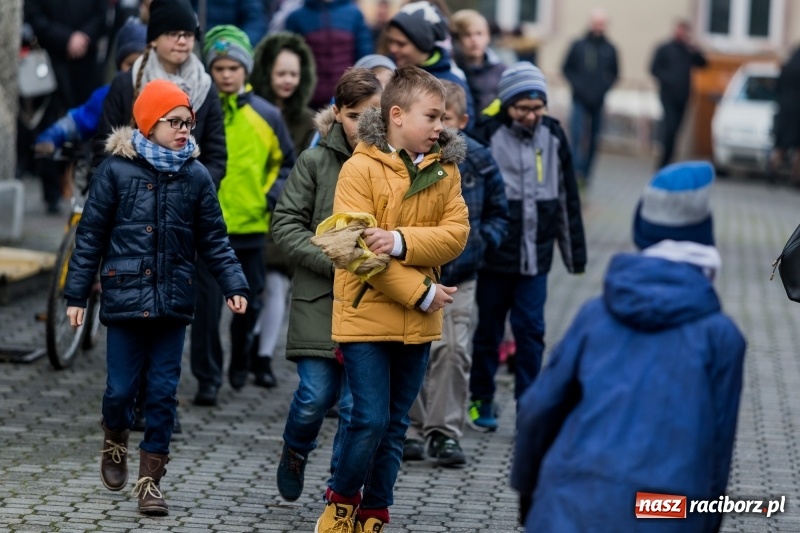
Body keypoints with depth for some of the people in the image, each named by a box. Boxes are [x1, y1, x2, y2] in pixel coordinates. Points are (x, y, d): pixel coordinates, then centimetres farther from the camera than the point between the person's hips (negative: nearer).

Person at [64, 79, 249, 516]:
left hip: (172, 301, 2)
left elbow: (213, 240, 7)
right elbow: (90, 236, 0)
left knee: (163, 393, 2)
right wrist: (76, 294, -1)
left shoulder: (195, 176, 4)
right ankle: (115, 443, 34)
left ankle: (150, 480, 12)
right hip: (125, 297, -2)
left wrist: (234, 286, -5)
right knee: (121, 388, 2)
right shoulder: (117, 170, -3)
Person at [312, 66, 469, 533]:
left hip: (418, 322, 5)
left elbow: (457, 232, -5)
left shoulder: (445, 169, 5)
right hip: (367, 315, -5)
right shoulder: (361, 168, -10)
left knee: (395, 427, 10)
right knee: (371, 421, -8)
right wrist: (421, 294, -16)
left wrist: (402, 241, -22)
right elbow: (360, 249, -16)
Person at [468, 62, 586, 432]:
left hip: (536, 255, 3)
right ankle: (481, 400, 24)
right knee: (488, 329, 9)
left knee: (531, 331, 2)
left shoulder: (553, 135, 5)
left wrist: (575, 252, 13)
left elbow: (567, 198, 12)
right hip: (495, 254, -3)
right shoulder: (487, 136, -9)